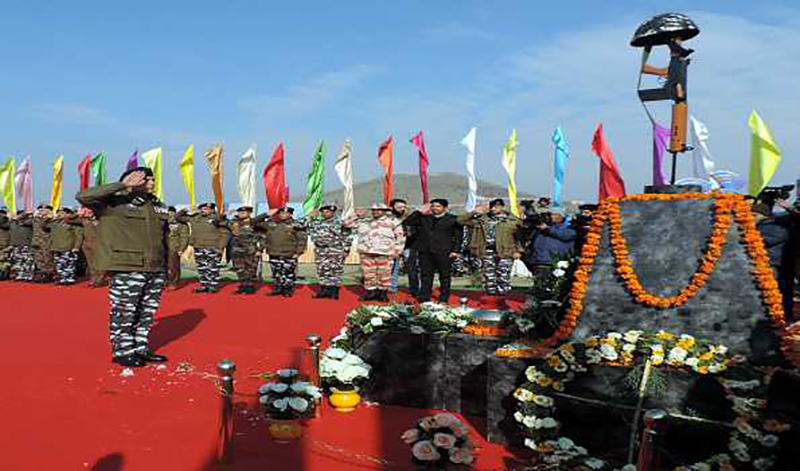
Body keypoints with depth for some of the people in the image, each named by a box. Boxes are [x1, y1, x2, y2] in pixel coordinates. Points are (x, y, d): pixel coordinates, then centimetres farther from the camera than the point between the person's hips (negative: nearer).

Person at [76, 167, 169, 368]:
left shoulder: (158, 206, 15)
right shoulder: (115, 203, -5)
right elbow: (83, 197, -21)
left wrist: (168, 267, 17)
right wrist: (122, 185, -20)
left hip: (156, 270, 7)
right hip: (127, 270, -6)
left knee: (147, 313, 13)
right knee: (124, 313, 0)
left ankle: (141, 349, 27)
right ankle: (122, 352, 15)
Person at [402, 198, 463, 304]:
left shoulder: (453, 219, 6)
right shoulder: (423, 218, 13)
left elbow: (458, 236, 4)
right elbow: (406, 223, 7)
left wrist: (455, 250, -6)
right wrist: (420, 212, 1)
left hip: (443, 253, -3)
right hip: (425, 252, 3)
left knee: (444, 276, 4)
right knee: (426, 276, 6)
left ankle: (444, 299, 13)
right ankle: (424, 299, 13)